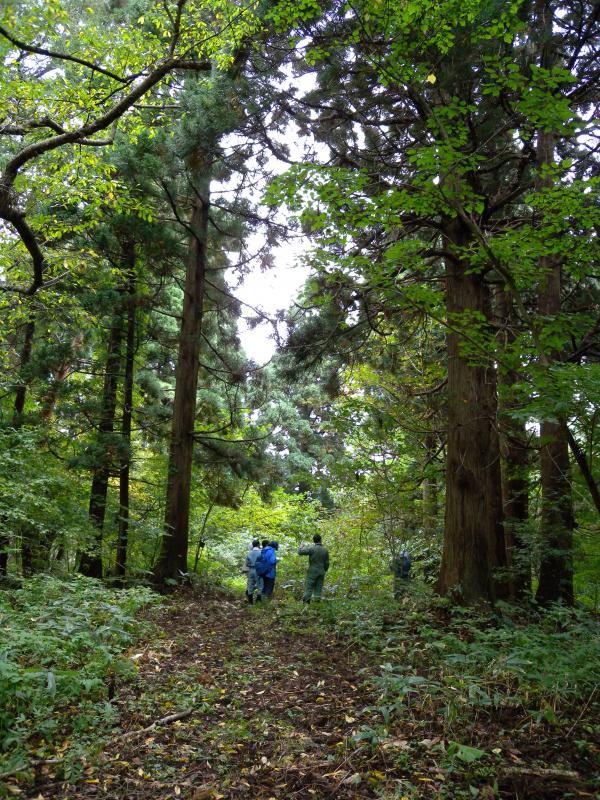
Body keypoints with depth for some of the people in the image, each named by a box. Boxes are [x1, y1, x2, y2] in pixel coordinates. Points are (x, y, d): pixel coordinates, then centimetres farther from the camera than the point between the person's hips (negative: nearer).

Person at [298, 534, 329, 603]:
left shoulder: (311, 548, -12)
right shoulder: (325, 550, 1)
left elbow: (300, 552, -12)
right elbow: (327, 563, 5)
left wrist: (302, 546, 8)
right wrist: (324, 571, 19)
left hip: (313, 571, -3)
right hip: (321, 571, 3)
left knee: (309, 587, -1)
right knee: (319, 587, 8)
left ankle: (306, 599, -8)